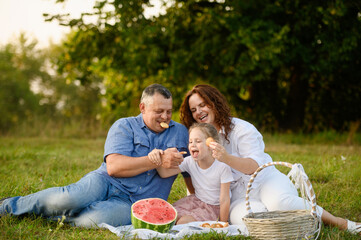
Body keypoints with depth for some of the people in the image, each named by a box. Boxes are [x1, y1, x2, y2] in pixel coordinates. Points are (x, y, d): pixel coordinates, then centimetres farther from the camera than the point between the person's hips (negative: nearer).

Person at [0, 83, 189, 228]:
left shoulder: (180, 132, 15)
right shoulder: (124, 126, 4)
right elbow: (113, 166, -12)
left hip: (132, 203, 1)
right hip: (105, 183, -1)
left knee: (95, 219, -35)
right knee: (68, 199, -34)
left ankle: (53, 215, -9)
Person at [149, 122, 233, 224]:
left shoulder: (222, 166, -25)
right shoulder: (190, 162, -11)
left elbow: (224, 199, -19)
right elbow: (165, 173, -15)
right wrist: (157, 158, -35)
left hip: (214, 207, -5)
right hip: (196, 200, 5)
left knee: (183, 222, -23)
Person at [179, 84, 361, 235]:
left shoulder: (241, 129, -5)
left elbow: (255, 166, -15)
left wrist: (227, 158, -34)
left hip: (265, 179, -2)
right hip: (238, 194, 2)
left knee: (278, 202, -38)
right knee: (240, 216, -37)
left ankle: (340, 222, -19)